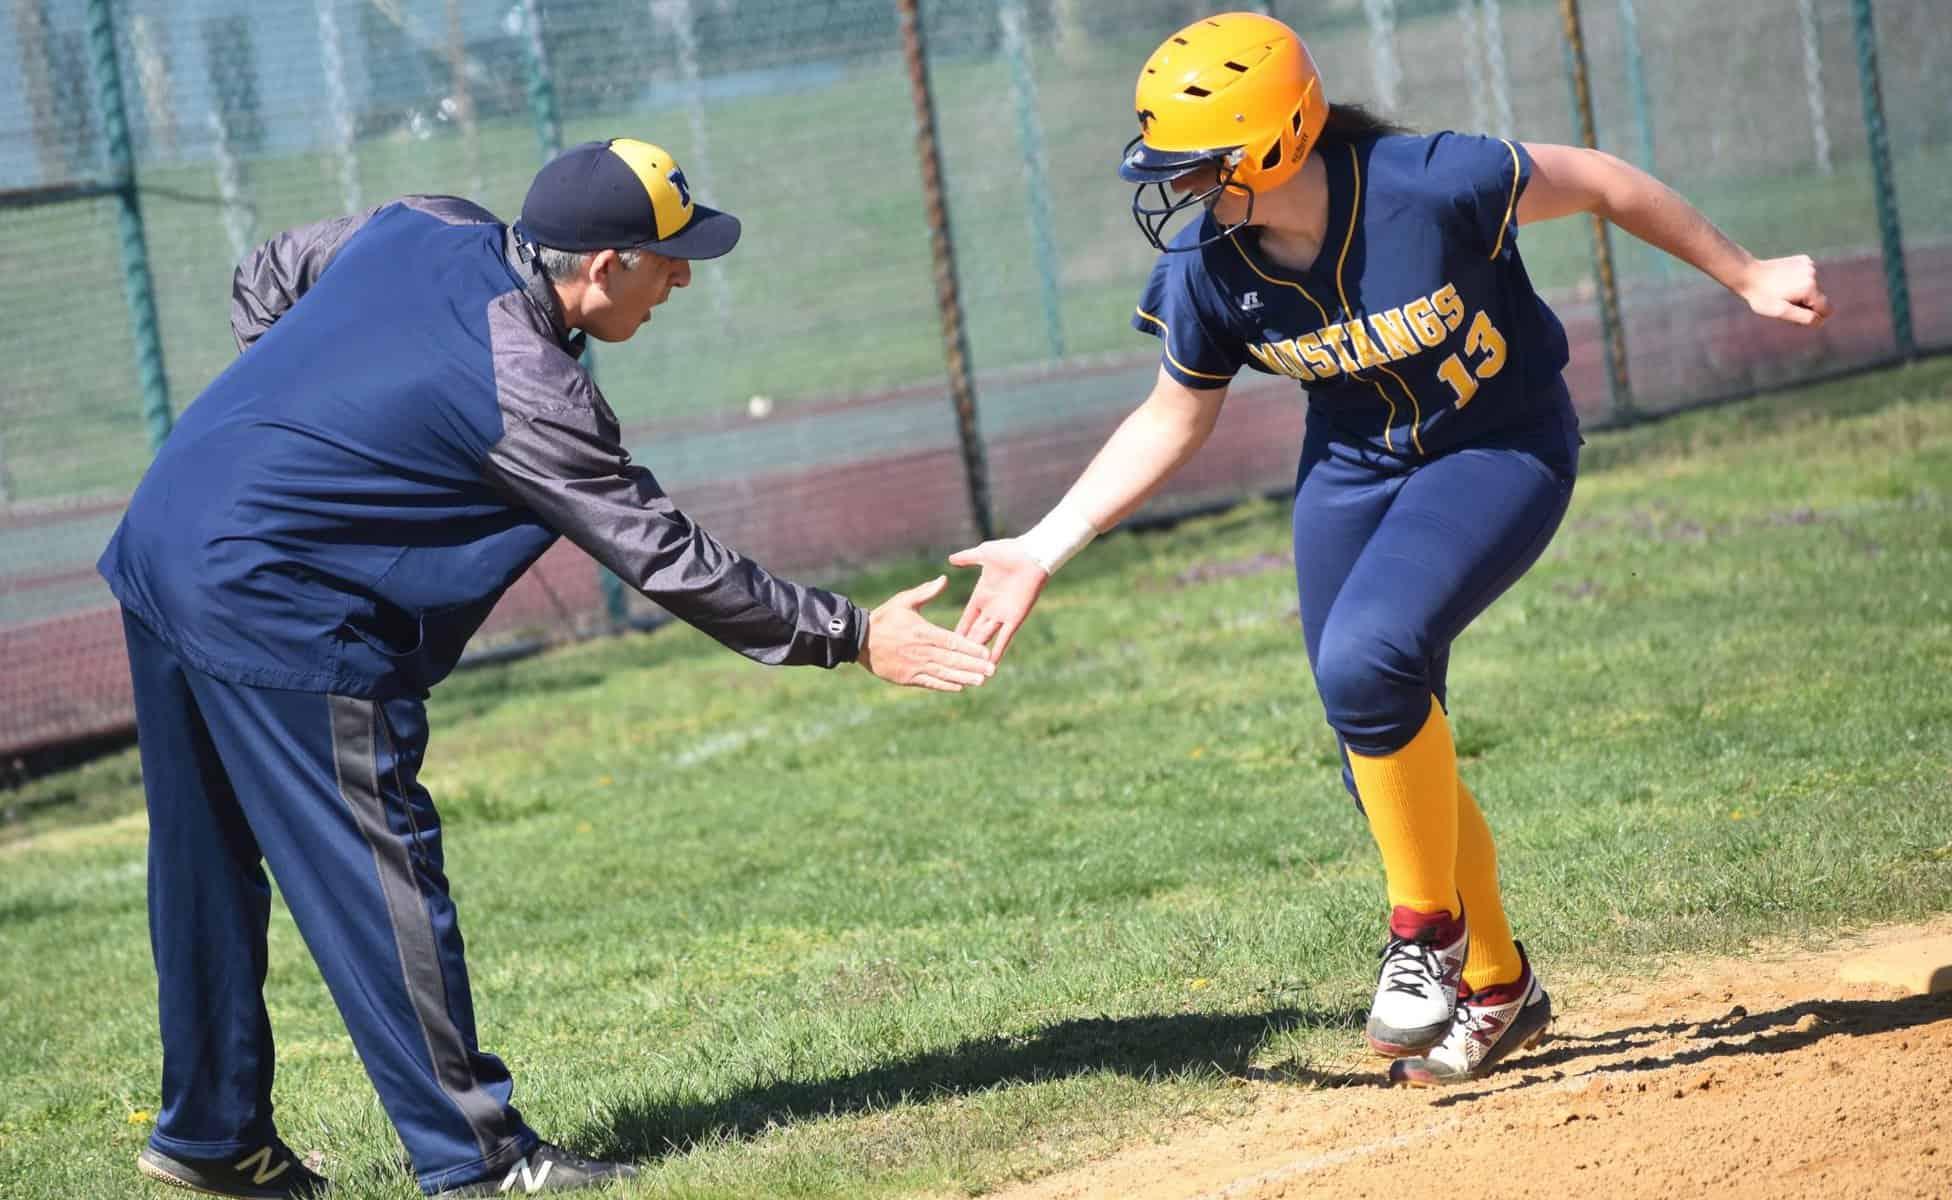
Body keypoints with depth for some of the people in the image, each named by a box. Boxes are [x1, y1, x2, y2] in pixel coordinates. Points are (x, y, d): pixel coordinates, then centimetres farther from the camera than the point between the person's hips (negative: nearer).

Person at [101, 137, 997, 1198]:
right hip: (270, 612, -9)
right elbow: (668, 560, -14)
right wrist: (852, 636, -8)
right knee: (378, 875, -2)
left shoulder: (423, 229, 3)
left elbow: (265, 282, 20)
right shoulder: (527, 395, -19)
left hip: (158, 543, 9)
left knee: (210, 863, 18)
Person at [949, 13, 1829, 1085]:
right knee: (1381, 757, 4)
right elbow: (1173, 420, 2)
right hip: (1354, 468, 5)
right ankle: (1495, 988, 27)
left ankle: (1429, 930, -8)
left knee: (1368, 658, -29)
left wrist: (1743, 277, -3)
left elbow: (1596, 182, -14)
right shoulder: (1206, 269, -15)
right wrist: (1044, 549, -3)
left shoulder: (1433, 187, -30)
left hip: (1503, 449, -5)